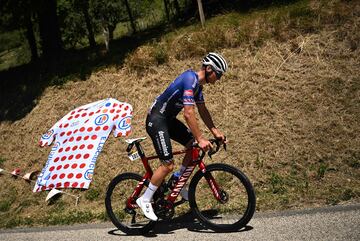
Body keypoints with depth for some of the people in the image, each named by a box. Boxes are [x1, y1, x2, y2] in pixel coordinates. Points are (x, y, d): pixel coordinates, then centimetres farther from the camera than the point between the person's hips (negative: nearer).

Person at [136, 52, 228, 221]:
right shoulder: (190, 79, -24)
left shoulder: (197, 83, 8)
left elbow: (203, 110, 13)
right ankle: (145, 200, 0)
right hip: (156, 120, -10)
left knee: (194, 147, 3)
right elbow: (188, 114, -28)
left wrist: (215, 131, 5)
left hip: (168, 119, 10)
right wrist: (200, 139, -26)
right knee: (168, 165, -12)